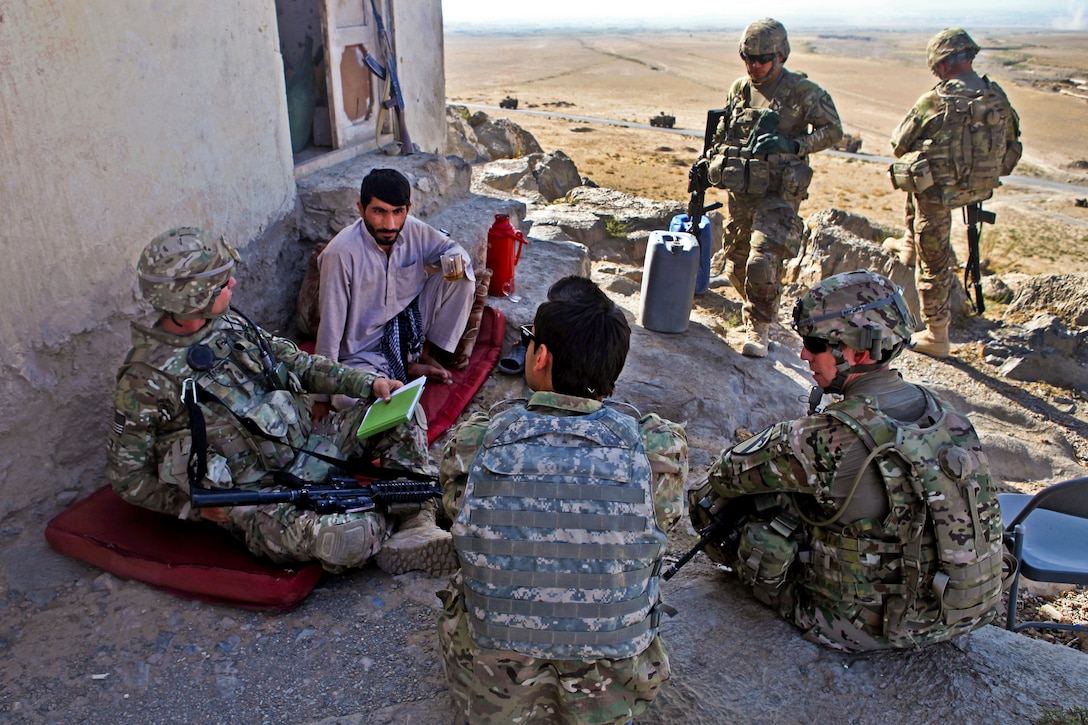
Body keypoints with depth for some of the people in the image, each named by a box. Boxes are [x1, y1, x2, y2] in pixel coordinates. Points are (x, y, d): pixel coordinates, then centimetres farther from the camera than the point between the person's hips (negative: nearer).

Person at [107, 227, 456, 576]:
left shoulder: (228, 323, 4)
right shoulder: (146, 380, -15)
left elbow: (296, 363, 12)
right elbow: (127, 477, -6)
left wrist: (368, 382, 0)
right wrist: (198, 506, -13)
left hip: (306, 446, 8)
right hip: (256, 499, -7)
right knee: (350, 537, -34)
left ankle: (416, 526, -12)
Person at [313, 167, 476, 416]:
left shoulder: (413, 230, -11)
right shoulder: (341, 253, -26)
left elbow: (451, 247, 9)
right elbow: (330, 327, -21)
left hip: (409, 327, 5)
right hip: (364, 352, -5)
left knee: (461, 280, -10)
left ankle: (423, 354, 4)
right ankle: (412, 368, -3)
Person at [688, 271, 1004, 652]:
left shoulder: (829, 439, -29)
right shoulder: (943, 412, -6)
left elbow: (730, 472, -13)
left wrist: (708, 493, 10)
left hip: (870, 629, -7)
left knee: (712, 499, -3)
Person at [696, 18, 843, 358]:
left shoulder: (802, 92, -6)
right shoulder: (739, 89, 10)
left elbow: (833, 131, -4)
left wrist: (794, 144, -18)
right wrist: (706, 160, 10)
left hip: (778, 193, -5)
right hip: (739, 192, 6)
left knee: (763, 262, -18)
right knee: (736, 265, 11)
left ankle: (758, 329, -3)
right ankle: (758, 312, 35)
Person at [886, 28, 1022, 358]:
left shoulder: (934, 102, -21)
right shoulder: (998, 98, -3)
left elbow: (899, 144, -7)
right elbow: (1011, 152, 8)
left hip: (938, 192, -7)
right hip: (976, 189, 7)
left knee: (934, 262, 4)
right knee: (917, 185, 35)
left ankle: (936, 336, 14)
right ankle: (910, 247, 48)